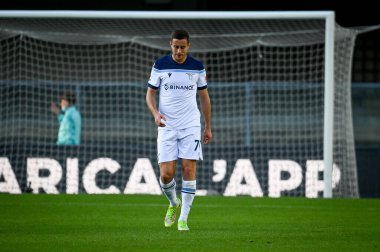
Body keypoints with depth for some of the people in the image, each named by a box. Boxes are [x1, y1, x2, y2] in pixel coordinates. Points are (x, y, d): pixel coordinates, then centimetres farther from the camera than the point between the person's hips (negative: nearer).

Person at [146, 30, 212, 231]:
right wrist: (155, 113, -15)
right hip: (167, 127, 0)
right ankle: (174, 203, 25)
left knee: (189, 170, -9)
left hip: (191, 126, 0)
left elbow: (204, 97, 12)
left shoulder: (197, 67, 2)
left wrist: (208, 127, 11)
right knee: (166, 174, -6)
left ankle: (183, 219, -2)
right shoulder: (160, 66, -1)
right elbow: (150, 93, 6)